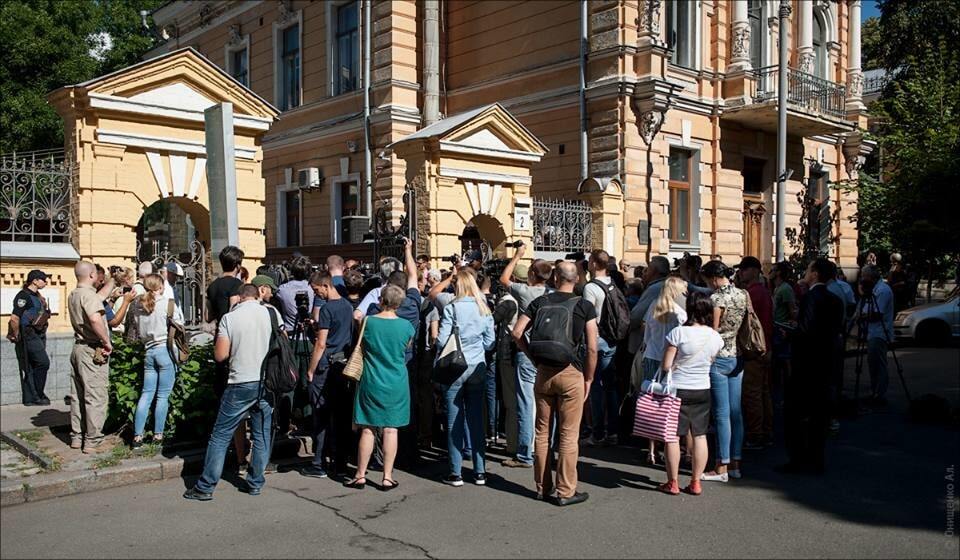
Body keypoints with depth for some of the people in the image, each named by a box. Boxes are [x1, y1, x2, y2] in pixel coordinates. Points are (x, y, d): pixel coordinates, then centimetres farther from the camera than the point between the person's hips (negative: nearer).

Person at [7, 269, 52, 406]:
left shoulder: (38, 296, 15)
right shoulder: (23, 296, -12)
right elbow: (14, 318, -16)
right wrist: (17, 336, -10)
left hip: (38, 335, 9)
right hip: (28, 335, -9)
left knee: (33, 367, 9)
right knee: (43, 362, -13)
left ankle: (30, 398, 14)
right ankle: (37, 396, -4)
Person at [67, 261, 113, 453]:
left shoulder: (73, 295, 12)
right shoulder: (89, 295, -16)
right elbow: (95, 319, -33)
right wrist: (107, 342, -22)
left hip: (78, 347, 9)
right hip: (92, 350, -9)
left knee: (78, 395, 15)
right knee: (96, 396, -3)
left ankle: (76, 437, 23)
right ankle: (92, 441, 1)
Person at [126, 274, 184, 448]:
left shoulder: (137, 304, 5)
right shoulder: (167, 303, -9)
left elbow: (133, 326, 11)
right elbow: (179, 323, -3)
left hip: (148, 351, 5)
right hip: (166, 349, -4)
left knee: (146, 394, 9)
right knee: (163, 396, 3)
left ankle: (137, 436, 6)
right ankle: (158, 435, 7)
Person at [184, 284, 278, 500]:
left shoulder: (229, 318, -5)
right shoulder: (271, 313, 0)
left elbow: (220, 355, -6)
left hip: (240, 384, -2)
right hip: (267, 382, 2)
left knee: (221, 436, 5)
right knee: (262, 435, 13)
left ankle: (205, 487, 9)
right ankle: (255, 483, 17)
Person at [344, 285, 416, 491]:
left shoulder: (368, 322, -8)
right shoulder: (406, 325, -6)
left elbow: (361, 349, 6)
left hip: (371, 383, 0)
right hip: (397, 384, 1)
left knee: (367, 429, 6)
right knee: (391, 429, 5)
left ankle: (360, 476, 13)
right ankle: (387, 477, 8)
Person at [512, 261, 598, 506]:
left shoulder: (540, 302, 3)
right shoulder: (584, 306, -4)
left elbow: (517, 332, -3)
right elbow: (592, 348, -8)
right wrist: (589, 378, 3)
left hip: (543, 372, 3)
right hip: (571, 373, -3)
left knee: (542, 432, 13)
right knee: (568, 435, 4)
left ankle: (543, 487, 22)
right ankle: (565, 492, 8)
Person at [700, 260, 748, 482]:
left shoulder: (716, 298, -16)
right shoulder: (743, 295, 5)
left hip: (719, 358, -7)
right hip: (738, 358, 7)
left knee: (722, 414, -2)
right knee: (735, 412, 11)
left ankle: (722, 468, 3)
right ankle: (735, 463, 18)